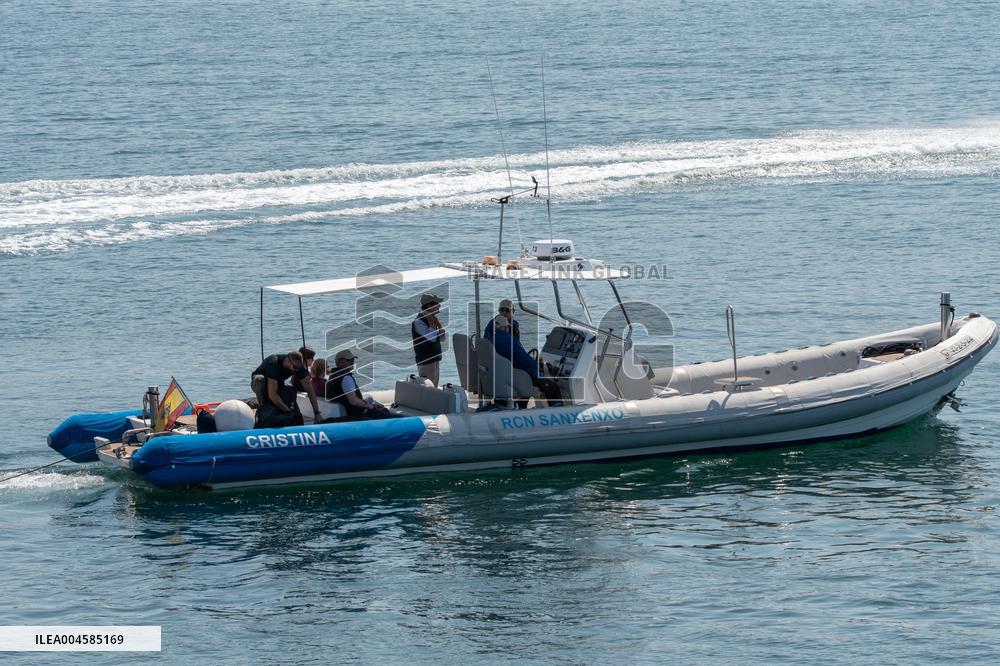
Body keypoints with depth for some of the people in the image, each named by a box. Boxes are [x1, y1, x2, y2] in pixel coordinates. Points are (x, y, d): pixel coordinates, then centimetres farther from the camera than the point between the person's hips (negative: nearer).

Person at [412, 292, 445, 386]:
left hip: (435, 360, 9)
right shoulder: (418, 322, -15)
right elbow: (432, 337, -24)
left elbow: (442, 338, 13)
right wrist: (431, 323, -13)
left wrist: (438, 324, 0)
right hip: (425, 362, -9)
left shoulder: (432, 319, 12)